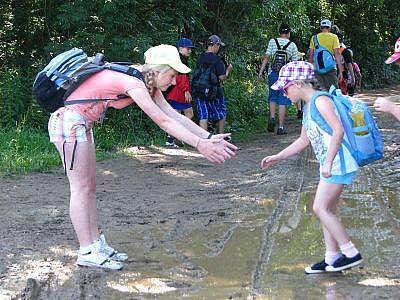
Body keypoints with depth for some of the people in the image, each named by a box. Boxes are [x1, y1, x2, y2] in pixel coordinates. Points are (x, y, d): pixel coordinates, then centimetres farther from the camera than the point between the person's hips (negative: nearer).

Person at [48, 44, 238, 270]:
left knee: (89, 187, 10)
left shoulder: (148, 84, 5)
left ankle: (96, 244, 15)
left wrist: (209, 137, -6)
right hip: (69, 121, -10)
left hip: (81, 123, 10)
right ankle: (87, 252, -3)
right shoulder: (133, 83, -24)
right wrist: (200, 145, -30)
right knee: (82, 188, -7)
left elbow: (175, 116, 2)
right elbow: (163, 121, -28)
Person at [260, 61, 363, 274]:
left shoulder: (320, 101, -13)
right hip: (329, 165, 10)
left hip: (338, 162, -10)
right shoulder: (308, 107, 18)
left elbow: (338, 130, -24)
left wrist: (328, 162, -28)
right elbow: (304, 141, 27)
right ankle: (331, 259, 16)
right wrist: (277, 157, 23)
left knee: (320, 208, -11)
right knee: (326, 211, 10)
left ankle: (351, 253, -6)